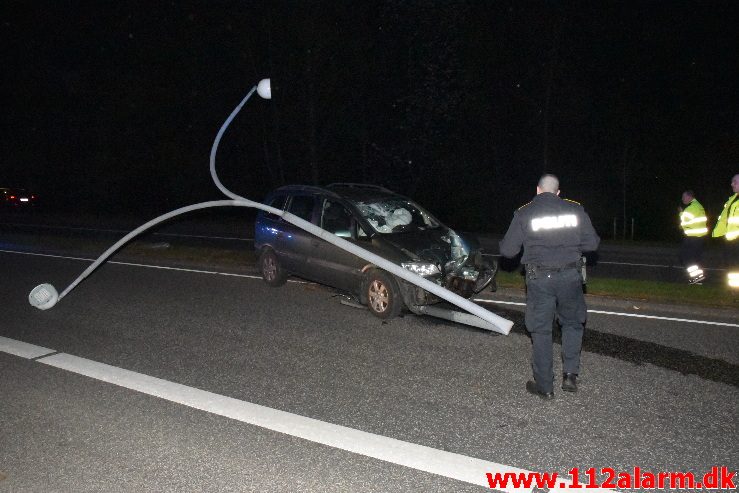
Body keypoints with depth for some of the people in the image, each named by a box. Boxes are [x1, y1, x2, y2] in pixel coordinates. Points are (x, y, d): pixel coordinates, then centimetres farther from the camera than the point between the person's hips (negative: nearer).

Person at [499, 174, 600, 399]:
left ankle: (544, 386, 14)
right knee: (573, 324, 22)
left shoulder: (524, 213, -1)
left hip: (539, 278, -1)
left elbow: (508, 250, -2)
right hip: (570, 277, 2)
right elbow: (591, 243, 3)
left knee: (541, 331, 8)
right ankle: (570, 374, 15)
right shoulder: (575, 210, 3)